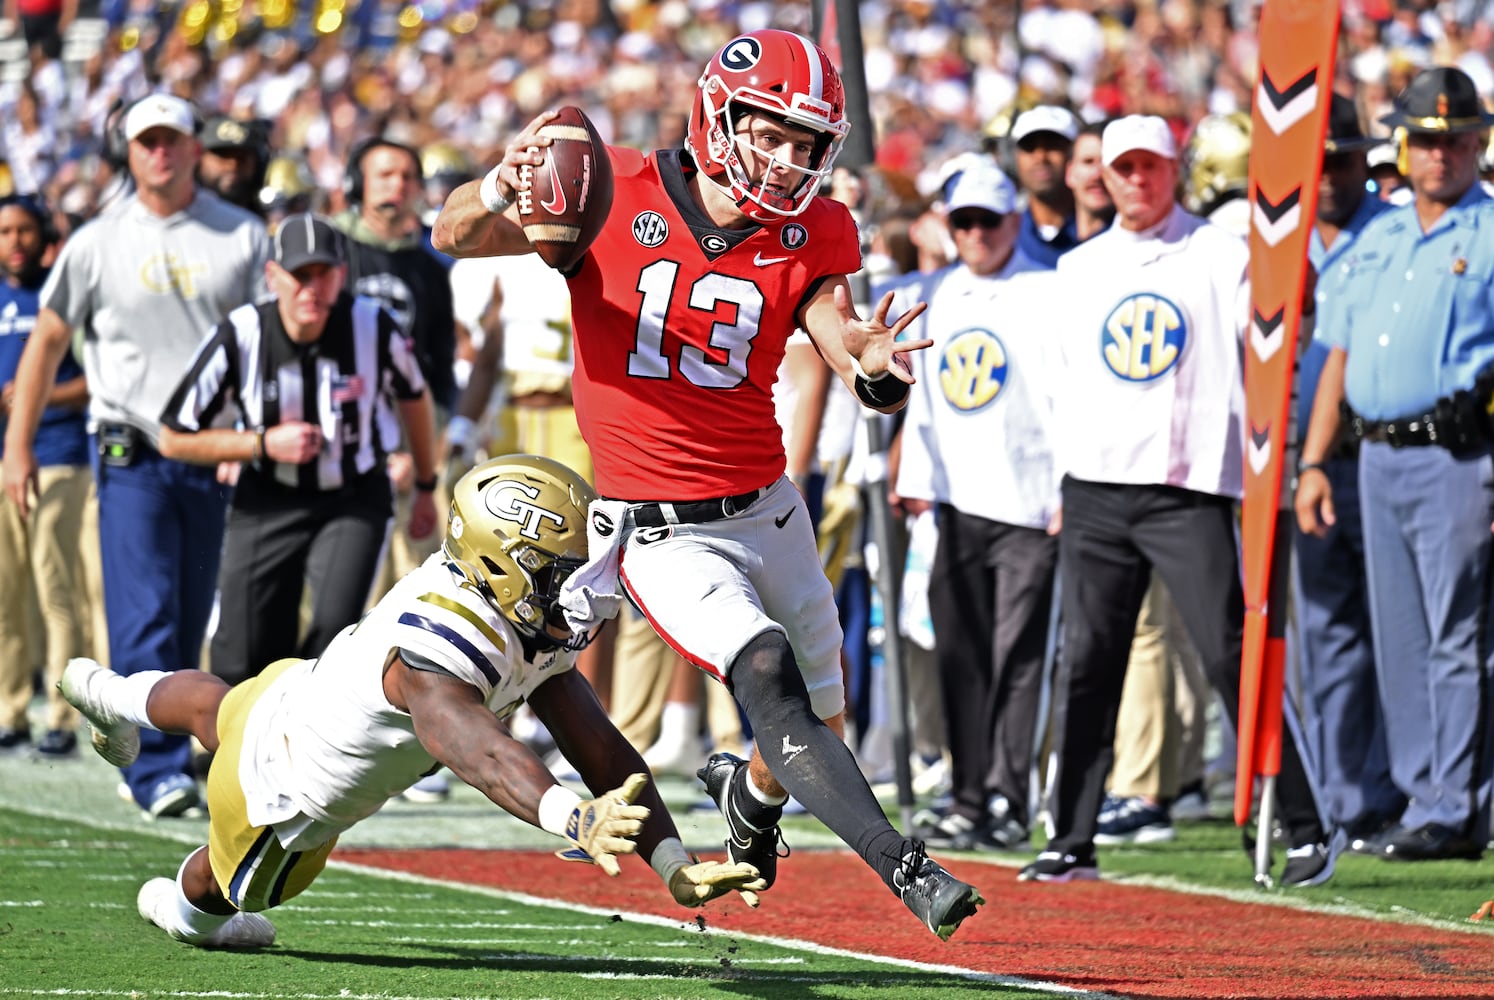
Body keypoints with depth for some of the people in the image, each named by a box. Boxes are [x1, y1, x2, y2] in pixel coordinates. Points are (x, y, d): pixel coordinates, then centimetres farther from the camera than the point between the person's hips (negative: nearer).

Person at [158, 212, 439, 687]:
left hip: (354, 501, 0)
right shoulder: (238, 338, -18)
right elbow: (174, 439, -9)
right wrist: (264, 444, -20)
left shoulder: (373, 328, -15)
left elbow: (413, 398, 8)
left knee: (334, 627, -24)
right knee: (241, 663, -2)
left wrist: (426, 488, 17)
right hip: (268, 503, 0)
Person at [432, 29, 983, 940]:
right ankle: (909, 871, -27)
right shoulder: (616, 197, -11)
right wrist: (504, 185, -37)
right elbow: (457, 238, -15)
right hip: (664, 536, -5)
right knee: (769, 677, -25)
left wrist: (875, 363, -37)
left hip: (768, 509, 5)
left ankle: (751, 792, 49)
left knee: (823, 721, 14)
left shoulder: (809, 238, -1)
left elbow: (847, 343, -12)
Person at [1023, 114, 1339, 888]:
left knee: (1231, 657, -9)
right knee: (1086, 665, 3)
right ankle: (1071, 841, 9)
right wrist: (1063, 486, 12)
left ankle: (1306, 831, -5)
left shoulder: (1221, 257, 3)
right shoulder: (1079, 270, 16)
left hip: (1190, 489, -4)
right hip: (1096, 490, 4)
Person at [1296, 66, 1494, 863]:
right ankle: (1418, 798, 15)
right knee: (1398, 643, 9)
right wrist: (1312, 462, 14)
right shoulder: (1377, 239, 18)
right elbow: (1340, 355, 20)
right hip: (1376, 459, 7)